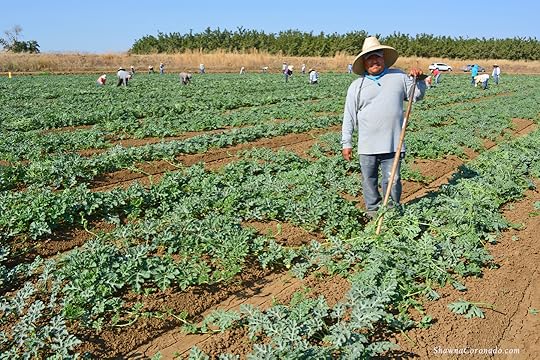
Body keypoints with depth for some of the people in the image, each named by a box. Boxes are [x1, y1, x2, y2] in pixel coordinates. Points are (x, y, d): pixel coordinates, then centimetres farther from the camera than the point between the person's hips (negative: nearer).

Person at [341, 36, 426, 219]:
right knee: (369, 180, 9)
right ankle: (372, 211, 25)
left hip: (393, 144, 0)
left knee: (392, 181, 2)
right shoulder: (357, 85, 5)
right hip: (367, 146, 0)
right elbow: (349, 117, 5)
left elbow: (417, 96, 18)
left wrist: (416, 79, -1)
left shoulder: (398, 77, 9)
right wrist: (346, 143, 1)